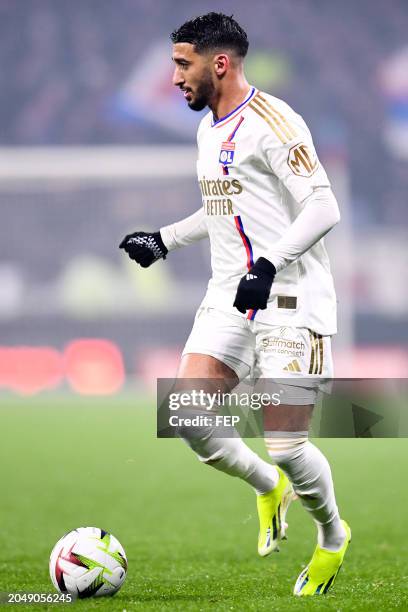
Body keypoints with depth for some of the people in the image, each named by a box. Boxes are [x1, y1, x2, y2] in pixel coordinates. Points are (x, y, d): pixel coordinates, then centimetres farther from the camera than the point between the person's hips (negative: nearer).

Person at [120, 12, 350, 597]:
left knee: (286, 446, -9)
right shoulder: (210, 129, 16)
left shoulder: (271, 123, -13)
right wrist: (165, 239, 25)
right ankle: (269, 488, 19)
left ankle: (333, 537, 19)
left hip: (289, 296, -8)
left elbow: (322, 207, -18)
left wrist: (269, 264, -28)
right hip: (230, 296, 8)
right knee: (189, 417, -8)